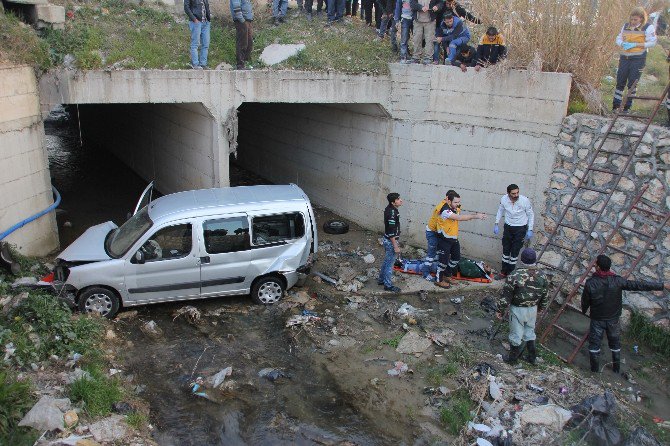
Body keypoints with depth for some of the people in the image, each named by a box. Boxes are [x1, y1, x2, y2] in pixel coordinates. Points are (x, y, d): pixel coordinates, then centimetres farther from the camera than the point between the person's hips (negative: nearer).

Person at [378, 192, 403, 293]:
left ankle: (381, 279, 35)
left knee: (386, 261, 22)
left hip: (387, 240, 10)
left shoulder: (389, 209, 3)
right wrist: (396, 246, -22)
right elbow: (391, 232, -26)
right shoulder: (392, 213, -27)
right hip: (391, 241, -10)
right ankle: (388, 285, 15)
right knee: (390, 263, 3)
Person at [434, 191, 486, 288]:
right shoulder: (445, 210, -28)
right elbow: (460, 218, -35)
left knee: (456, 258, 19)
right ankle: (439, 280, 16)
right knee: (444, 260, -1)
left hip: (454, 239, 9)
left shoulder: (456, 208, -1)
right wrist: (476, 216, -35)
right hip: (444, 239, -9)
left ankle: (447, 275, 37)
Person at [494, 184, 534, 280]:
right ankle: (504, 272, 26)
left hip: (520, 228, -3)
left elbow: (531, 215, -8)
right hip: (508, 227, 3)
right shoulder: (504, 199, -15)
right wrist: (496, 224, 4)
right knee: (505, 250, 11)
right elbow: (500, 211, 7)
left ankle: (511, 273, 19)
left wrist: (530, 230, -10)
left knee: (514, 252, 3)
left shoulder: (525, 201, -22)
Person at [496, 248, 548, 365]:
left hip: (517, 309, -4)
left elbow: (505, 296, -17)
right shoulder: (542, 276, -8)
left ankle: (513, 358, 28)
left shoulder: (515, 276, -24)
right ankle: (532, 357, 36)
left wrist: (500, 310, -4)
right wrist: (540, 308, 22)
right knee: (530, 332, 23)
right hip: (533, 309, 4)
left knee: (516, 335, 11)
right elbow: (544, 296, 5)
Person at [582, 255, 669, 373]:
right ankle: (616, 368, 36)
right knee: (615, 344, 22)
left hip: (597, 320, -2)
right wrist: (663, 285, -4)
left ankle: (595, 369, 21)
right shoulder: (617, 281, -18)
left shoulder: (590, 283, -22)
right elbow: (639, 285, -13)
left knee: (594, 344, 12)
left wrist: (584, 311, 15)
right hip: (613, 319, 3)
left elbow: (585, 301, -8)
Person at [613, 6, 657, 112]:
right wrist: (623, 44, -10)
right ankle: (615, 104, 11)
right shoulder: (626, 26, 8)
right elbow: (618, 39, 13)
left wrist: (634, 45, -17)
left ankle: (628, 105, 9)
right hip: (624, 58, 4)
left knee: (632, 83, 0)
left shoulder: (648, 28, -5)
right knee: (620, 82, 5)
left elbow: (652, 42, -8)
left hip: (638, 59, -4)